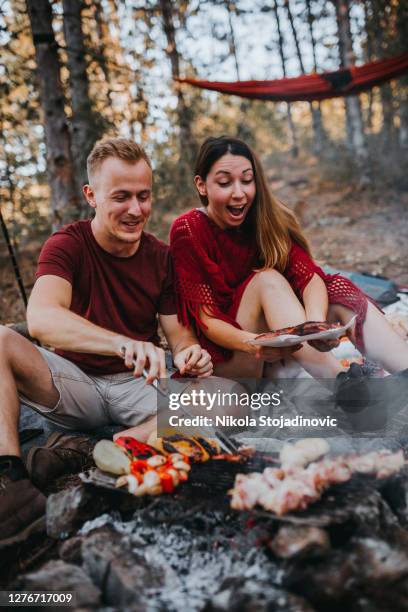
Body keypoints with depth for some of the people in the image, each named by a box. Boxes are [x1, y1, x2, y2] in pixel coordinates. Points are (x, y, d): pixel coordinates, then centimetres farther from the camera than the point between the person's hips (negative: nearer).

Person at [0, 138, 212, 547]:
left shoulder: (162, 258, 0)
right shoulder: (67, 245, -10)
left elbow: (177, 332, 2)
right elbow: (40, 318, -29)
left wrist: (189, 353, -25)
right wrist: (123, 343, -47)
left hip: (138, 388, 2)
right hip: (74, 382, -1)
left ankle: (80, 456, -27)